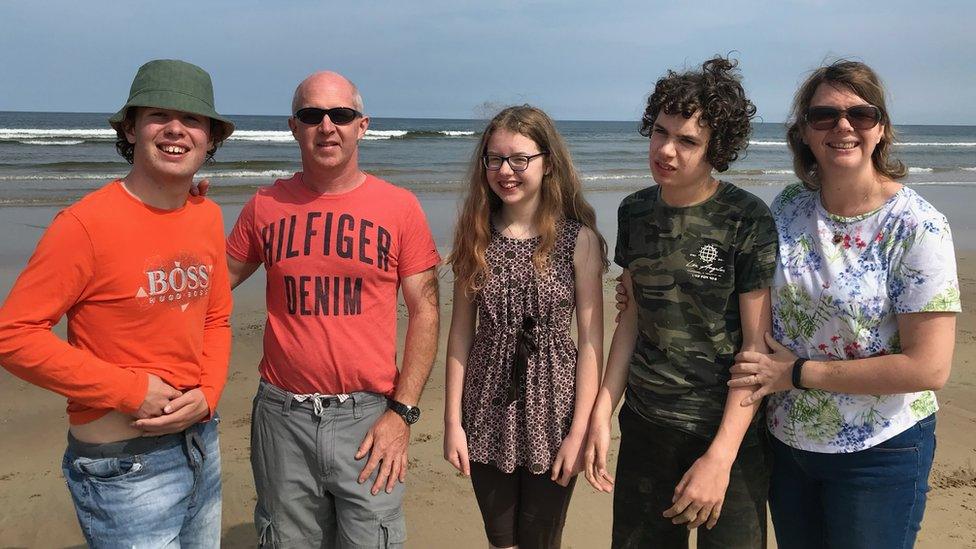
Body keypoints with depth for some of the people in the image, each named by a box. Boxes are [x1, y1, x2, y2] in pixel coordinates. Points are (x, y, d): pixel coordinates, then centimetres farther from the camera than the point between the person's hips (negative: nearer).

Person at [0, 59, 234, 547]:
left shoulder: (208, 216, 2)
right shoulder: (86, 223, -17)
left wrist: (207, 395, -6)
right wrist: (131, 391, -18)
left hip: (201, 443, 7)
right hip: (124, 465, -6)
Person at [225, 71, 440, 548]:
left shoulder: (399, 207, -3)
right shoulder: (265, 206, 3)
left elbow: (424, 312, -2)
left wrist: (402, 412, -8)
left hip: (368, 416, -2)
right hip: (282, 417, 2)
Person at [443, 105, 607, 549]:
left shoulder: (579, 239, -8)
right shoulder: (475, 235, 0)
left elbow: (592, 341, -8)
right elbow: (461, 332, 1)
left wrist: (580, 431, -10)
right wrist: (452, 421, -1)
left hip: (552, 416, -2)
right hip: (488, 415, 2)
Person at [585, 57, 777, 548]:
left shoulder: (748, 220, -13)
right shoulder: (635, 212, 2)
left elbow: (758, 346, -14)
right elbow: (634, 316, 8)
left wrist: (720, 457, -18)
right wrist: (602, 412, 2)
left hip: (727, 430, -4)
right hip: (645, 424, 4)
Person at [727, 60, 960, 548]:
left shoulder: (918, 227, -17)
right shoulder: (788, 207, -3)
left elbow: (929, 368, -20)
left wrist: (798, 373, -20)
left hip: (879, 453, -4)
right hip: (787, 440, 5)